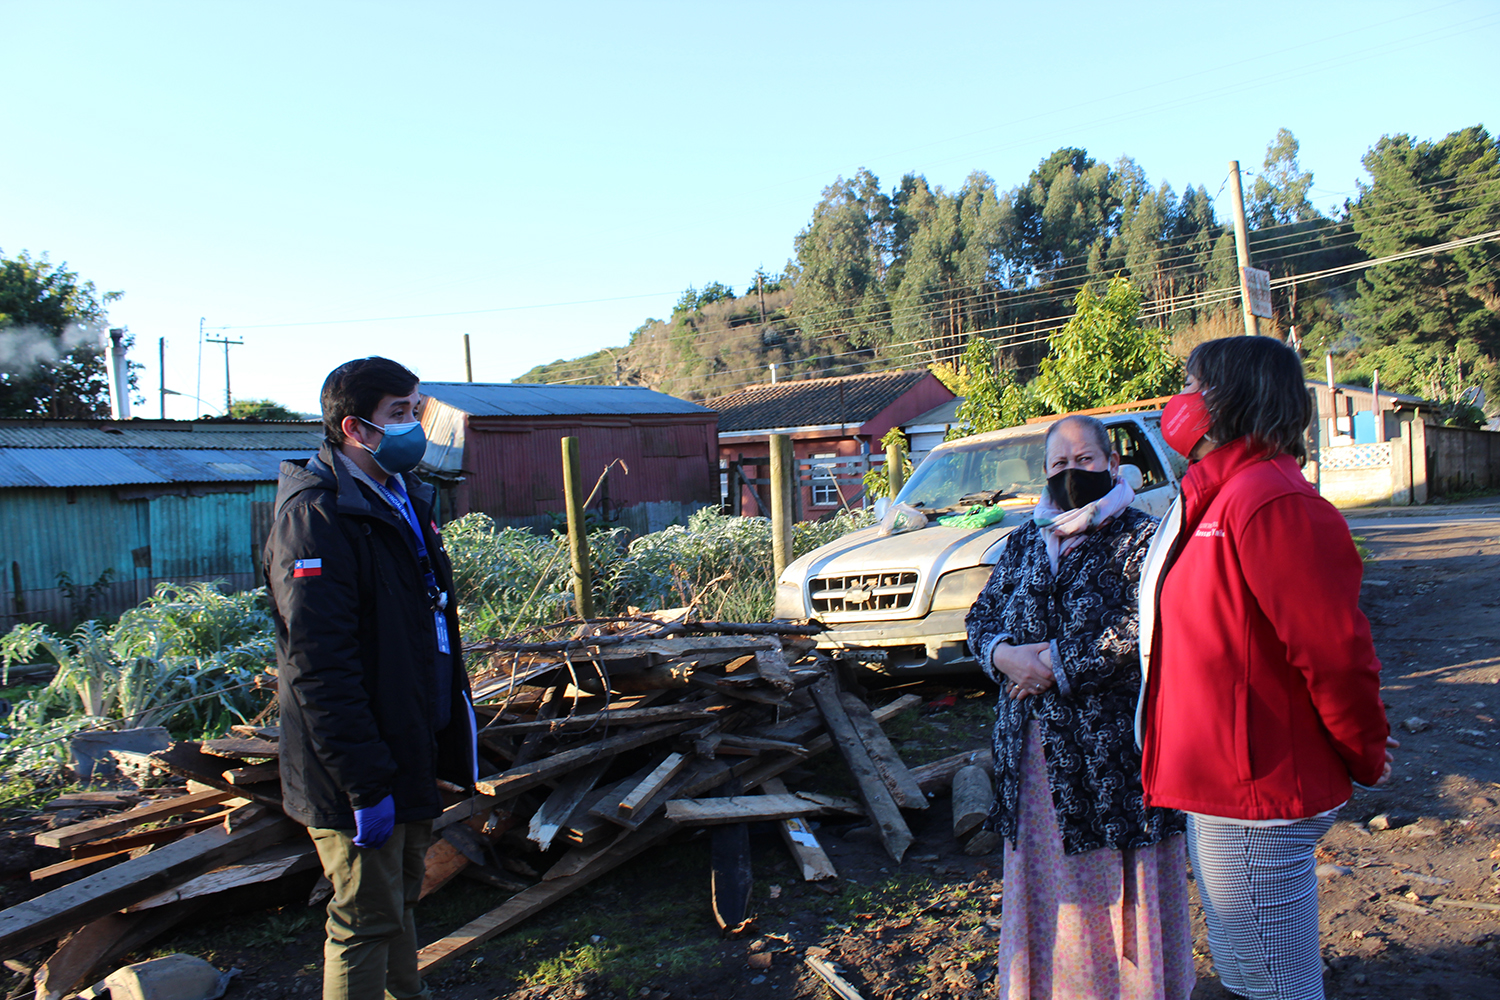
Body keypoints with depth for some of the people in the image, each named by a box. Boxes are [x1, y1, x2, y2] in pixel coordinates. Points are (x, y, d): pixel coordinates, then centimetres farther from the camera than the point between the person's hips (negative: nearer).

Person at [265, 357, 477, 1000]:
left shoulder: (403, 499, 10)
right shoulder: (315, 514, -20)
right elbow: (319, 667, -25)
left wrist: (453, 735, 18)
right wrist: (364, 783, -24)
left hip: (413, 750, 9)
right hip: (359, 775, -9)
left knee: (400, 902, 23)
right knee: (368, 922, 5)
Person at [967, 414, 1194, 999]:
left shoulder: (1138, 538, -4)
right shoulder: (1025, 541, 13)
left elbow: (1140, 627, -17)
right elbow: (981, 617, 12)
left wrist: (1060, 664, -16)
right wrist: (1004, 654, -9)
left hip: (1112, 738, -5)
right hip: (1033, 742, 5)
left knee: (1110, 873, 4)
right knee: (1043, 870, 12)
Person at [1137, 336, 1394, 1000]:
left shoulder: (1269, 501, -22)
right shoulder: (1214, 498, 13)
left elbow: (1336, 650, -21)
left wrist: (1365, 759, -8)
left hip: (1254, 798, -10)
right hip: (1218, 787, 10)